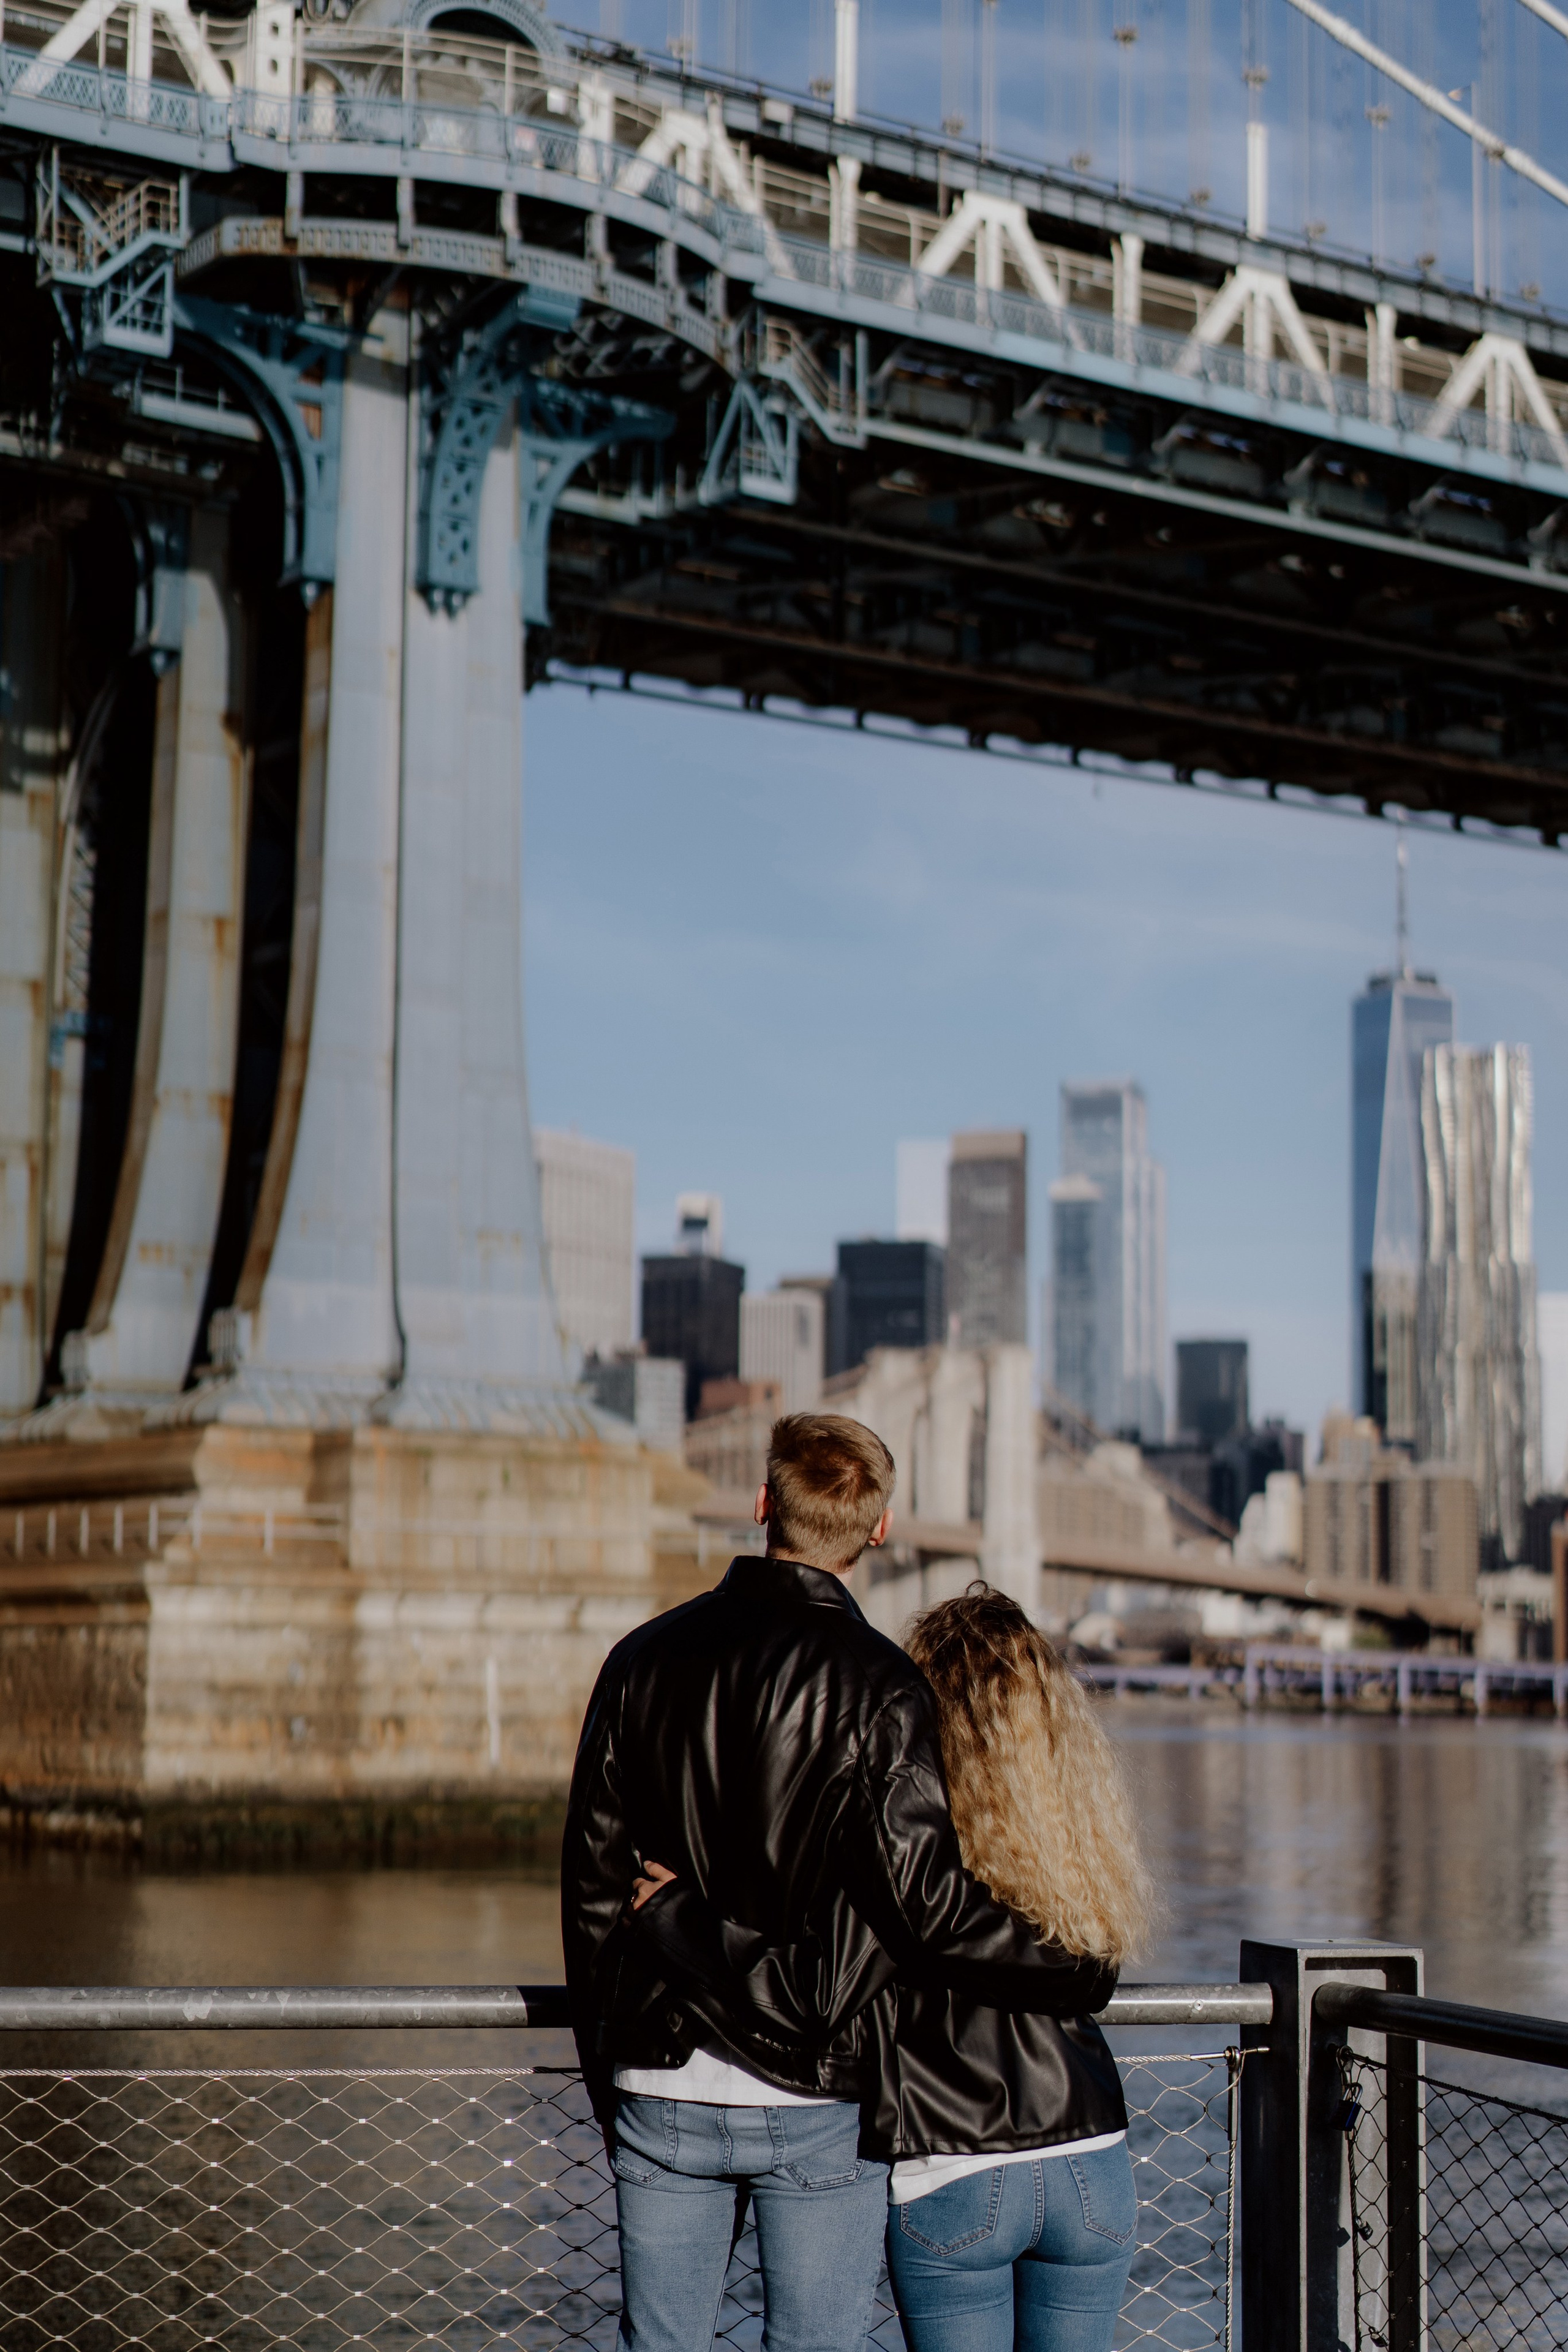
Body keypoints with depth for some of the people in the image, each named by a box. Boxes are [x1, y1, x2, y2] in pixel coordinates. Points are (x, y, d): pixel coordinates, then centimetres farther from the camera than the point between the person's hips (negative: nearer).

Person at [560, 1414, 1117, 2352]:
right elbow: (928, 1897, -17)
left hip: (662, 2093, 4)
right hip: (819, 2101, -4)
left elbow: (591, 1883, 8)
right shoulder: (876, 1684, -11)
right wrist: (1080, 1975, -3)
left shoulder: (644, 1659, 4)